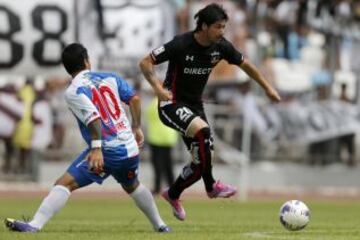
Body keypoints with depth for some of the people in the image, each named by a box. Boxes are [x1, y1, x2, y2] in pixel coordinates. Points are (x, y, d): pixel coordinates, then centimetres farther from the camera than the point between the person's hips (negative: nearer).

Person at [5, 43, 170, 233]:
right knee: (133, 186, 33)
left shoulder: (73, 92, -6)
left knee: (65, 183, -12)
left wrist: (96, 148, -27)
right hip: (130, 147, 6)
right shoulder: (110, 78, 12)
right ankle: (160, 225, 44)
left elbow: (94, 117, -20)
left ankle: (35, 225, -26)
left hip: (107, 150, -6)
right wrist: (136, 128, 17)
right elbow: (134, 98, 6)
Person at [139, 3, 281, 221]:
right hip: (172, 103, -7)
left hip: (195, 105, 7)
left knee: (202, 160, 2)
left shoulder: (221, 46, -6)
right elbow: (145, 63, -17)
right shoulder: (181, 45, -22)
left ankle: (173, 194, 27)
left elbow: (245, 64, 11)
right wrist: (158, 88, -31)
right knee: (202, 131, -33)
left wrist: (267, 87, 12)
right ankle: (211, 186, -20)